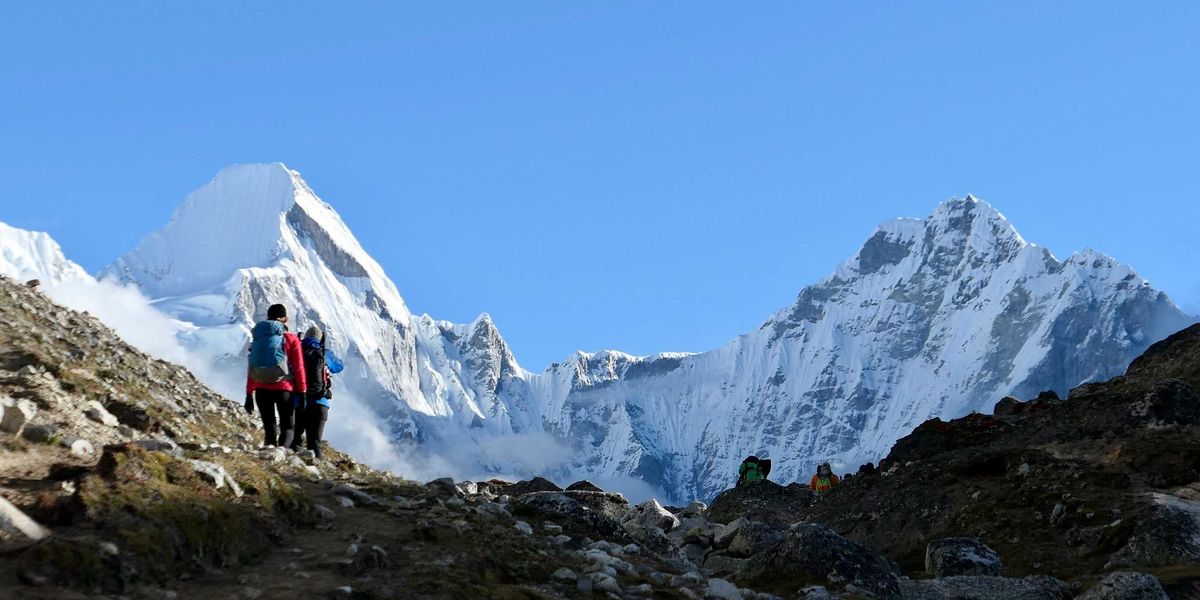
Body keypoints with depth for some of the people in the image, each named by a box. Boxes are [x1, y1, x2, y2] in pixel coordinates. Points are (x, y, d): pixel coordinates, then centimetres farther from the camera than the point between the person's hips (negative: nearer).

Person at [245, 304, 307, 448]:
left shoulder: (257, 339, 9)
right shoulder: (291, 339, -1)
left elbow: (250, 369, 11)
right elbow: (299, 368, -4)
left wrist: (249, 394, 16)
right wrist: (302, 392, 1)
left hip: (261, 390, 3)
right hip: (283, 389, -3)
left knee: (269, 428, 13)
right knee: (287, 427, 5)